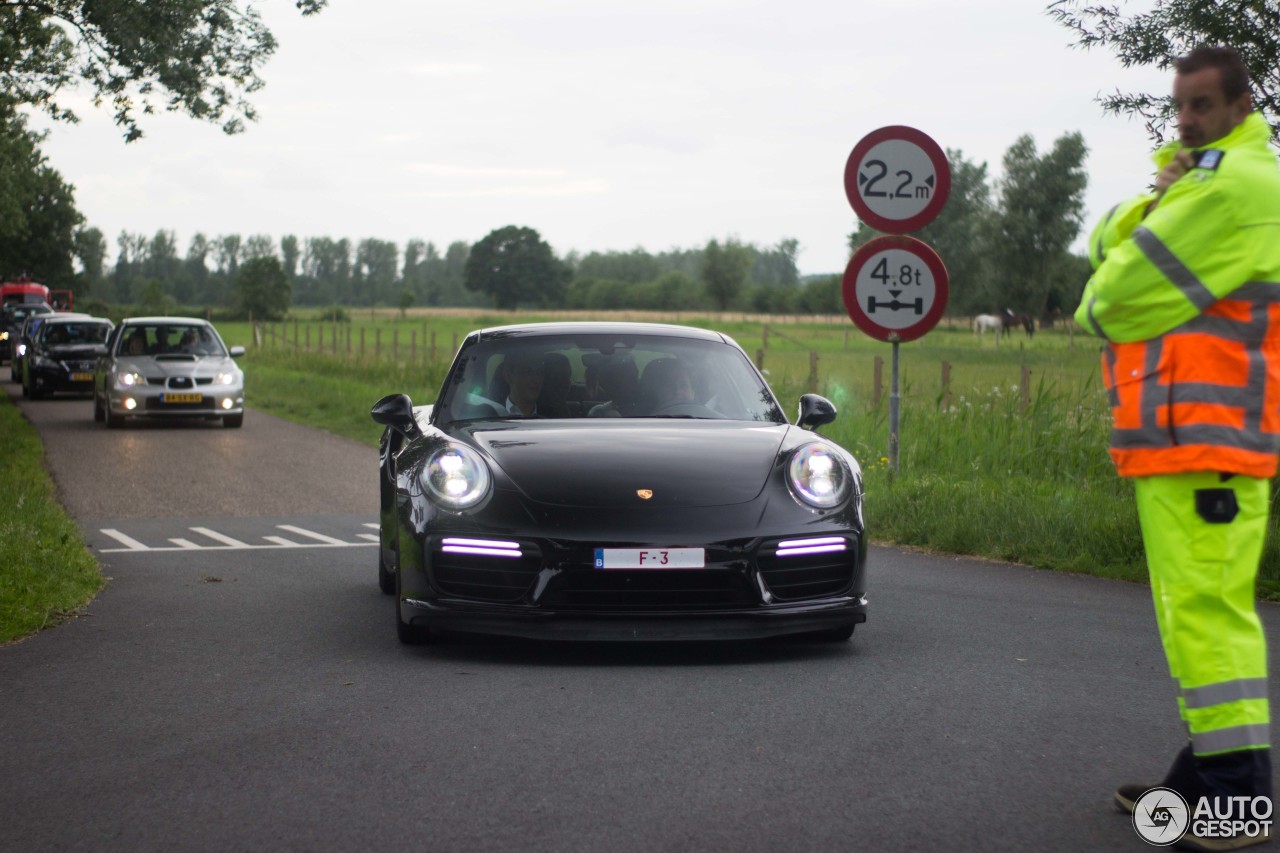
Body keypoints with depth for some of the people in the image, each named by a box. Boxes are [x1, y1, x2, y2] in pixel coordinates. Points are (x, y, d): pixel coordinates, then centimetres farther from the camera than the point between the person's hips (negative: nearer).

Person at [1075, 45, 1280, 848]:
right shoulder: (1205, 177, 24)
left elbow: (1121, 296, -15)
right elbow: (1107, 251, 14)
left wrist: (1101, 307, 8)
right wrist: (1155, 199, -4)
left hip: (1206, 435, -11)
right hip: (1183, 435, 11)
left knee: (1207, 607, -14)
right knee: (1204, 606, 14)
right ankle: (1208, 773, 21)